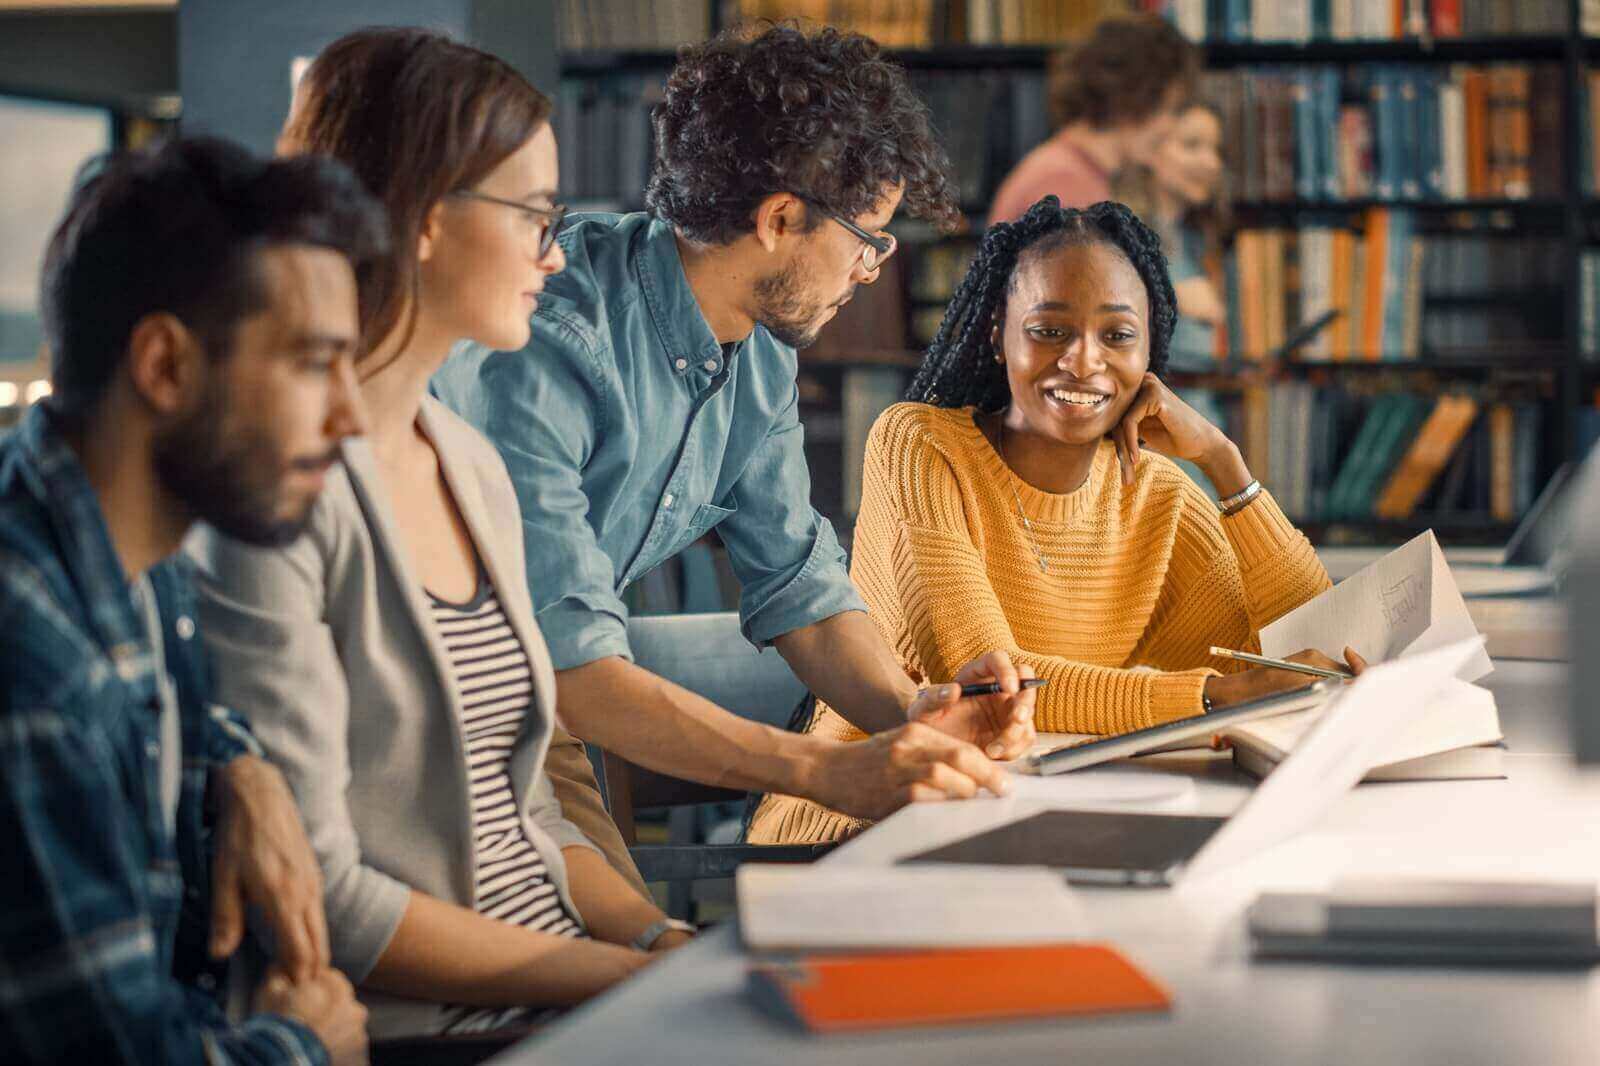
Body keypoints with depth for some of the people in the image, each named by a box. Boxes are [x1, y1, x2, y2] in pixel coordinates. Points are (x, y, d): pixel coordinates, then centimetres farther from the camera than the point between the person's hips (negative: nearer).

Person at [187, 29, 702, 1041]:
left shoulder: (475, 468, 14)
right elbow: (310, 891, -17)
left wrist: (674, 943, 1)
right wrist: (639, 978, -15)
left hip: (571, 993, 8)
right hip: (420, 1026, -8)